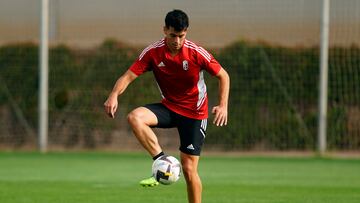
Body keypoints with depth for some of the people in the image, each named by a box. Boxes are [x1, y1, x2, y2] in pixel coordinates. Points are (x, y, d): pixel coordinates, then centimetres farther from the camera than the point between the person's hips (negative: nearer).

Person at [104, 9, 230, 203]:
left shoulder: (197, 53, -17)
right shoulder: (153, 52, -12)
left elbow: (223, 76, -5)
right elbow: (129, 76, -15)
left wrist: (223, 106, -19)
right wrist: (114, 95, -36)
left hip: (194, 113, -3)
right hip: (168, 107, 3)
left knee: (188, 168, -6)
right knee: (135, 117, -27)